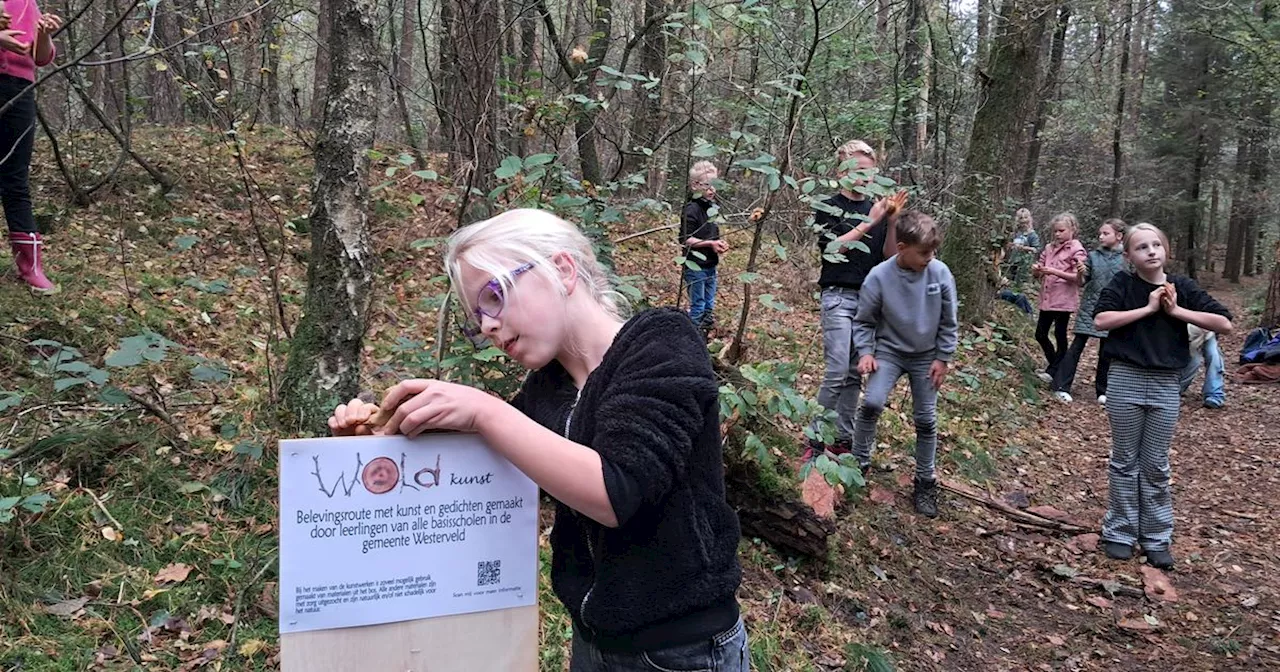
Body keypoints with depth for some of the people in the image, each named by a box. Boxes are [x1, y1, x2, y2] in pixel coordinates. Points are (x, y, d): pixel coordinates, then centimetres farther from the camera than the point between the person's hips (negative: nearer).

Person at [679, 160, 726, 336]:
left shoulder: (712, 207, 9)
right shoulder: (692, 209, -16)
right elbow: (685, 239, -20)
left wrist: (719, 242, 5)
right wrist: (710, 243, -23)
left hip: (710, 264, 8)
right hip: (695, 266, -8)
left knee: (710, 306, 15)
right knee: (697, 306, 0)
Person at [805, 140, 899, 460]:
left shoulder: (876, 209, 11)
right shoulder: (828, 208, 0)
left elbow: (891, 256, 6)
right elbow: (833, 247, -14)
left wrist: (891, 223, -9)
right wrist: (869, 223, -18)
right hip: (839, 297, -5)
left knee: (855, 374, 7)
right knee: (837, 372, -13)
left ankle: (843, 438, 16)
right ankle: (815, 439, -4)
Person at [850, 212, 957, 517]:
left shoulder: (940, 273, -15)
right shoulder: (879, 277, -19)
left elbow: (948, 322, -3)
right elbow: (864, 321, -5)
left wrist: (943, 358, -2)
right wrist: (865, 352, -15)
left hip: (926, 357, 2)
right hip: (889, 351, -1)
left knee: (926, 420, 5)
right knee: (872, 403, -20)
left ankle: (925, 483, 21)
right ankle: (859, 463, 1)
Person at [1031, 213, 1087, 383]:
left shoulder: (1076, 250, -6)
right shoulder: (1049, 248, 12)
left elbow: (1078, 276, -13)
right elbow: (1038, 273, 16)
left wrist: (1054, 271, -22)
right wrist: (1036, 270, -8)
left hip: (1064, 299, -7)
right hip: (1047, 298, 7)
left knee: (1060, 335, 0)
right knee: (1040, 334, 10)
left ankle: (1053, 371, 6)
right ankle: (1054, 361, 32)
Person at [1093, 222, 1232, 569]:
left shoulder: (1181, 287, 1)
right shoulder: (1122, 283, -4)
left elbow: (1225, 323, -3)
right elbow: (1101, 319, -18)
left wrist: (1176, 311, -10)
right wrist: (1148, 308, -17)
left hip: (1165, 385, 2)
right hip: (1125, 381, -2)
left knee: (1156, 465, 9)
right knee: (1125, 460, 9)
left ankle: (1157, 538, 19)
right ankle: (1120, 532, 18)